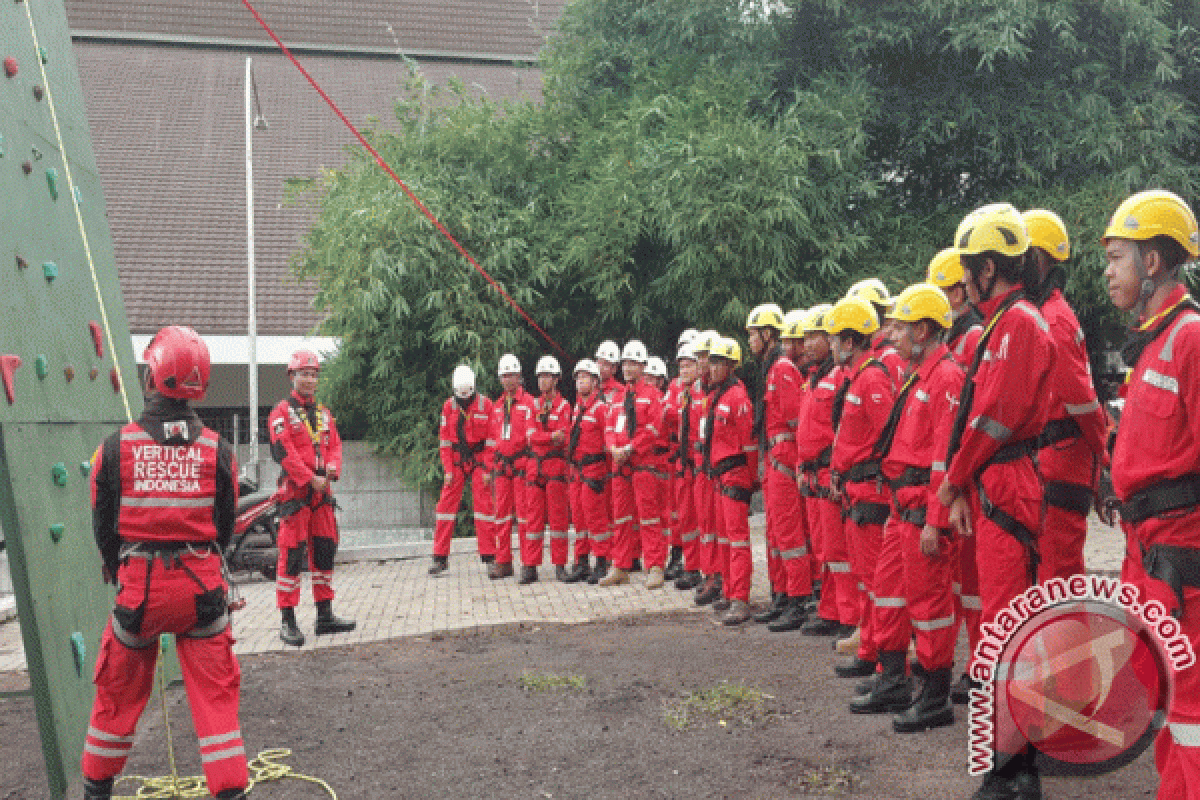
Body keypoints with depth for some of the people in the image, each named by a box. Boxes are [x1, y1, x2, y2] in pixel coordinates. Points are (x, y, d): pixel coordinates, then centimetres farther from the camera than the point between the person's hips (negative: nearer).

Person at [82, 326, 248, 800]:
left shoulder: (114, 448, -7)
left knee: (119, 693, 18)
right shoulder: (217, 451, -4)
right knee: (215, 693, 6)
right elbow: (224, 527, 4)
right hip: (202, 584, 0)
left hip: (138, 584, 0)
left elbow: (103, 527, 3)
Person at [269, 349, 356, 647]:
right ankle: (288, 621, 1)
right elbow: (283, 451, -13)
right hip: (294, 492, -7)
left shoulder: (324, 414, 18)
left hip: (322, 491, 7)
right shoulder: (282, 412, -4)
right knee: (292, 555, -6)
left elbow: (335, 445, 15)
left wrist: (332, 468, -6)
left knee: (325, 550, 10)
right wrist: (310, 479, -17)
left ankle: (325, 616, 20)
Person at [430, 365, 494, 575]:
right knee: (446, 505, -1)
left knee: (484, 505, -4)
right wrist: (448, 469, -2)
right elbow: (444, 440, 5)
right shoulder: (449, 406, 4)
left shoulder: (485, 405, -4)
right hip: (456, 461, 2)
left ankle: (489, 556, 3)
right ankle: (440, 558, 5)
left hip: (479, 461, -2)